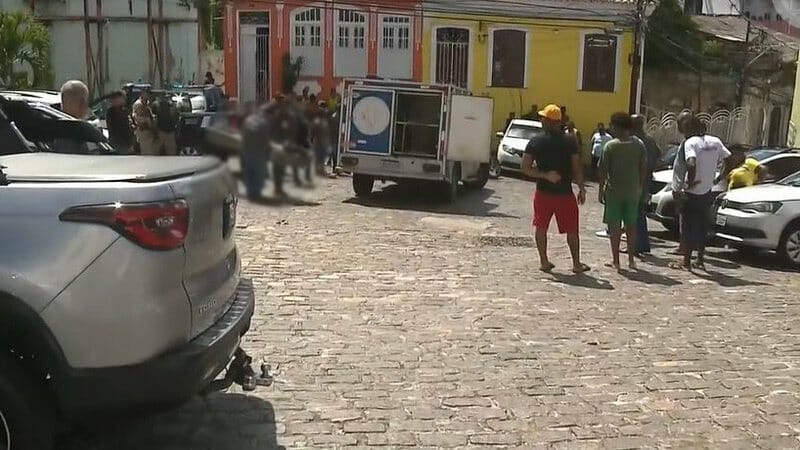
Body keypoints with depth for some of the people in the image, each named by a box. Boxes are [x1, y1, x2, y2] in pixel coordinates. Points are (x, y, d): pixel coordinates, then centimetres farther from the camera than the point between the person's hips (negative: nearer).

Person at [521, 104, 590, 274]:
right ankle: (576, 263, 16)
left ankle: (544, 261, 17)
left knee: (541, 227, 15)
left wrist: (545, 175, -9)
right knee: (572, 230, 10)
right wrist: (582, 189, 2)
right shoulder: (570, 142, -7)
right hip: (565, 193, -1)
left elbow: (525, 168, -10)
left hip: (543, 192, 1)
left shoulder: (535, 142, -5)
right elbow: (577, 169, -7)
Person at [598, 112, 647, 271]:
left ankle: (615, 260, 5)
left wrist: (601, 189, -1)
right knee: (631, 225, 13)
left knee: (614, 226, 3)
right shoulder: (639, 145, 0)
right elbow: (643, 168, 4)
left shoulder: (611, 146, -10)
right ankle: (631, 259, 18)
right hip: (633, 191, 4)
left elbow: (603, 170, -10)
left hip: (614, 191, -3)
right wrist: (641, 187, 14)